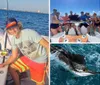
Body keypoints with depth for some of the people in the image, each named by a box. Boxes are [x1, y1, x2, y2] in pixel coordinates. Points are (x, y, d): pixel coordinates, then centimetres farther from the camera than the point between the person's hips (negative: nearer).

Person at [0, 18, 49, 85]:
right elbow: (14, 56, 6)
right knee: (11, 67, 10)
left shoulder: (29, 33, -26)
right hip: (28, 58, 7)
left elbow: (47, 45, -25)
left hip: (40, 60, -7)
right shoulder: (13, 40, -3)